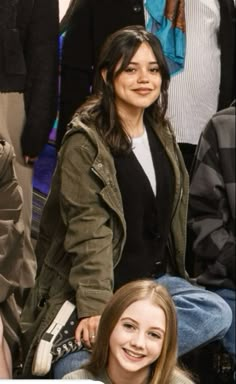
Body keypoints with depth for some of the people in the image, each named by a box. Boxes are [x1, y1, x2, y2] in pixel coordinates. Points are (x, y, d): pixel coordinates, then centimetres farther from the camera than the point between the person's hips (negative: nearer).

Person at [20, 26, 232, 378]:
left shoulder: (161, 133, 10)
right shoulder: (85, 141, -12)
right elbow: (88, 230, -19)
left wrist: (174, 278, 16)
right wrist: (94, 306, -26)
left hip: (155, 279, 7)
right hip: (105, 285, -7)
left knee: (218, 314, -23)